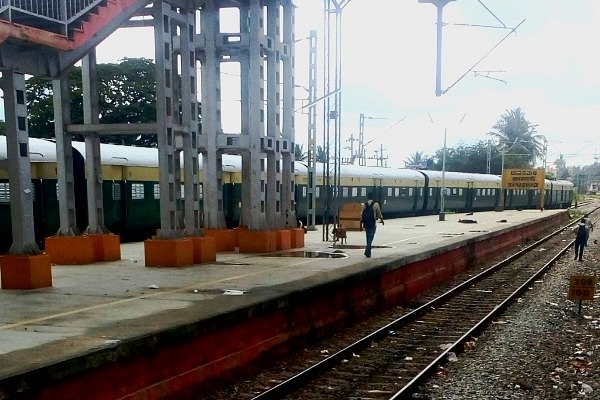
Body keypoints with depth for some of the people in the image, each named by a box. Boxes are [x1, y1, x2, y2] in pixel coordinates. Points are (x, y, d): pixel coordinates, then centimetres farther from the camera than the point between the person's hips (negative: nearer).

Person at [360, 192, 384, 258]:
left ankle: (368, 252, 23)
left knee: (368, 238, 17)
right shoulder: (376, 204, -5)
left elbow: (361, 215, 1)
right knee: (370, 238, -2)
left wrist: (361, 225, 6)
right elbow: (379, 214, 2)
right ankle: (367, 252, -13)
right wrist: (382, 220, 22)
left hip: (366, 224, 3)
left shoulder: (364, 205, 2)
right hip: (373, 224, -3)